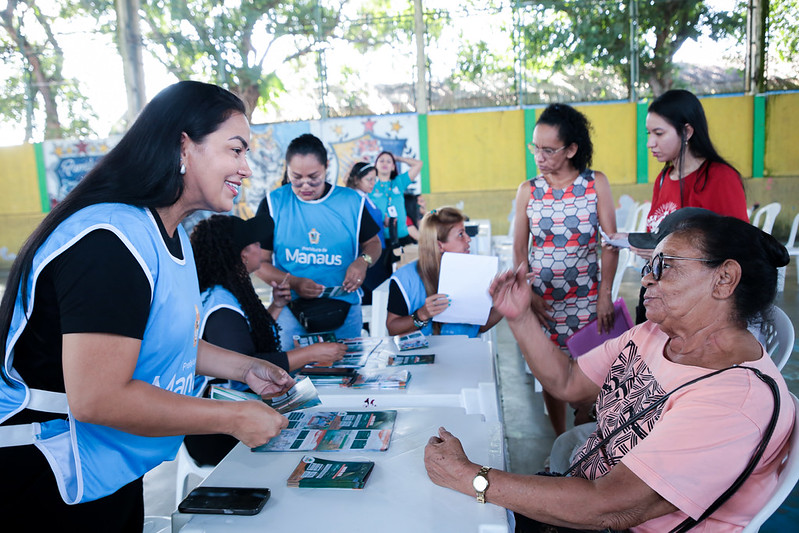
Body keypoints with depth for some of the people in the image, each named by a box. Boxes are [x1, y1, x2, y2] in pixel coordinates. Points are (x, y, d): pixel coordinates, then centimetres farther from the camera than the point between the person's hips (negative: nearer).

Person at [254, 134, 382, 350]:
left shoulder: (351, 201, 1)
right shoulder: (273, 204, -1)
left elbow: (373, 243, 13)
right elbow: (259, 262, -1)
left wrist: (363, 261, -10)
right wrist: (293, 283, -18)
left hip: (345, 309, 1)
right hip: (290, 310, -1)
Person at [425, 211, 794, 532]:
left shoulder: (739, 399, -29)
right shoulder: (652, 334, -2)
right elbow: (568, 383, 8)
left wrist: (468, 476, -28)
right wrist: (519, 317, -5)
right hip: (586, 499, 7)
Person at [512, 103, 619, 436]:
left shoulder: (596, 184, -2)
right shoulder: (527, 191, 1)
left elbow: (611, 243, -2)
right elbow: (519, 249, 4)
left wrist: (605, 295, -8)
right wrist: (528, 294, -5)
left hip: (586, 296, -1)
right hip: (542, 298, 1)